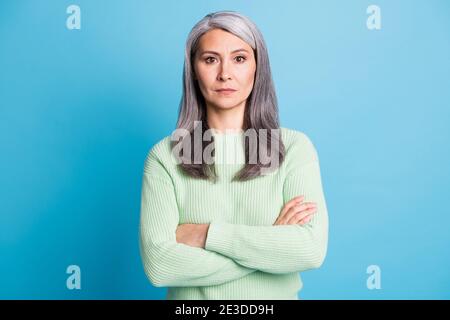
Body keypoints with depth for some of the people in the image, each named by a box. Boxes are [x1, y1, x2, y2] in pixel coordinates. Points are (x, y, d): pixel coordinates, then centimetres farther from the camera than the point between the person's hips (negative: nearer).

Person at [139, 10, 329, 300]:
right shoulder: (165, 155, -11)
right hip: (191, 302, 0)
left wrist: (207, 233, -20)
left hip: (275, 296, 1)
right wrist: (270, 242, -21)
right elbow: (159, 264, -20)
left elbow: (312, 250, -20)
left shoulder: (294, 146, -10)